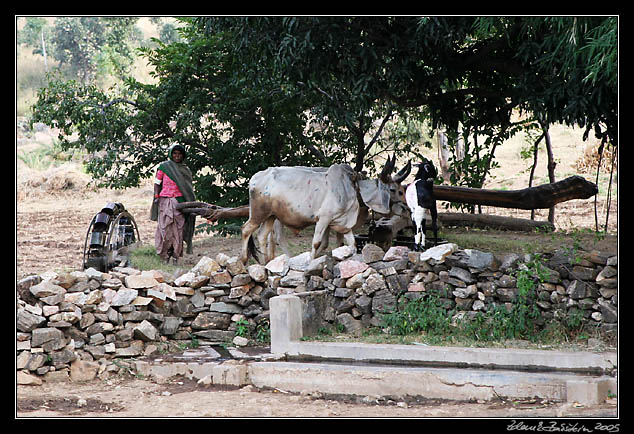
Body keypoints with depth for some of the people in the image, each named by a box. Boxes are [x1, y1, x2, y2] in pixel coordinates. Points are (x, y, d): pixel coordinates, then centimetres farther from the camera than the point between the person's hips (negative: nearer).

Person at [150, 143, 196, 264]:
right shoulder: (164, 166, 6)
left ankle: (176, 257, 0)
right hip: (165, 201, -2)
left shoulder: (186, 170, 14)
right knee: (165, 228, -5)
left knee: (179, 229, -3)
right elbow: (157, 183, 8)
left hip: (180, 202, 2)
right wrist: (156, 196, -5)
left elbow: (189, 189, 16)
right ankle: (165, 257, -2)